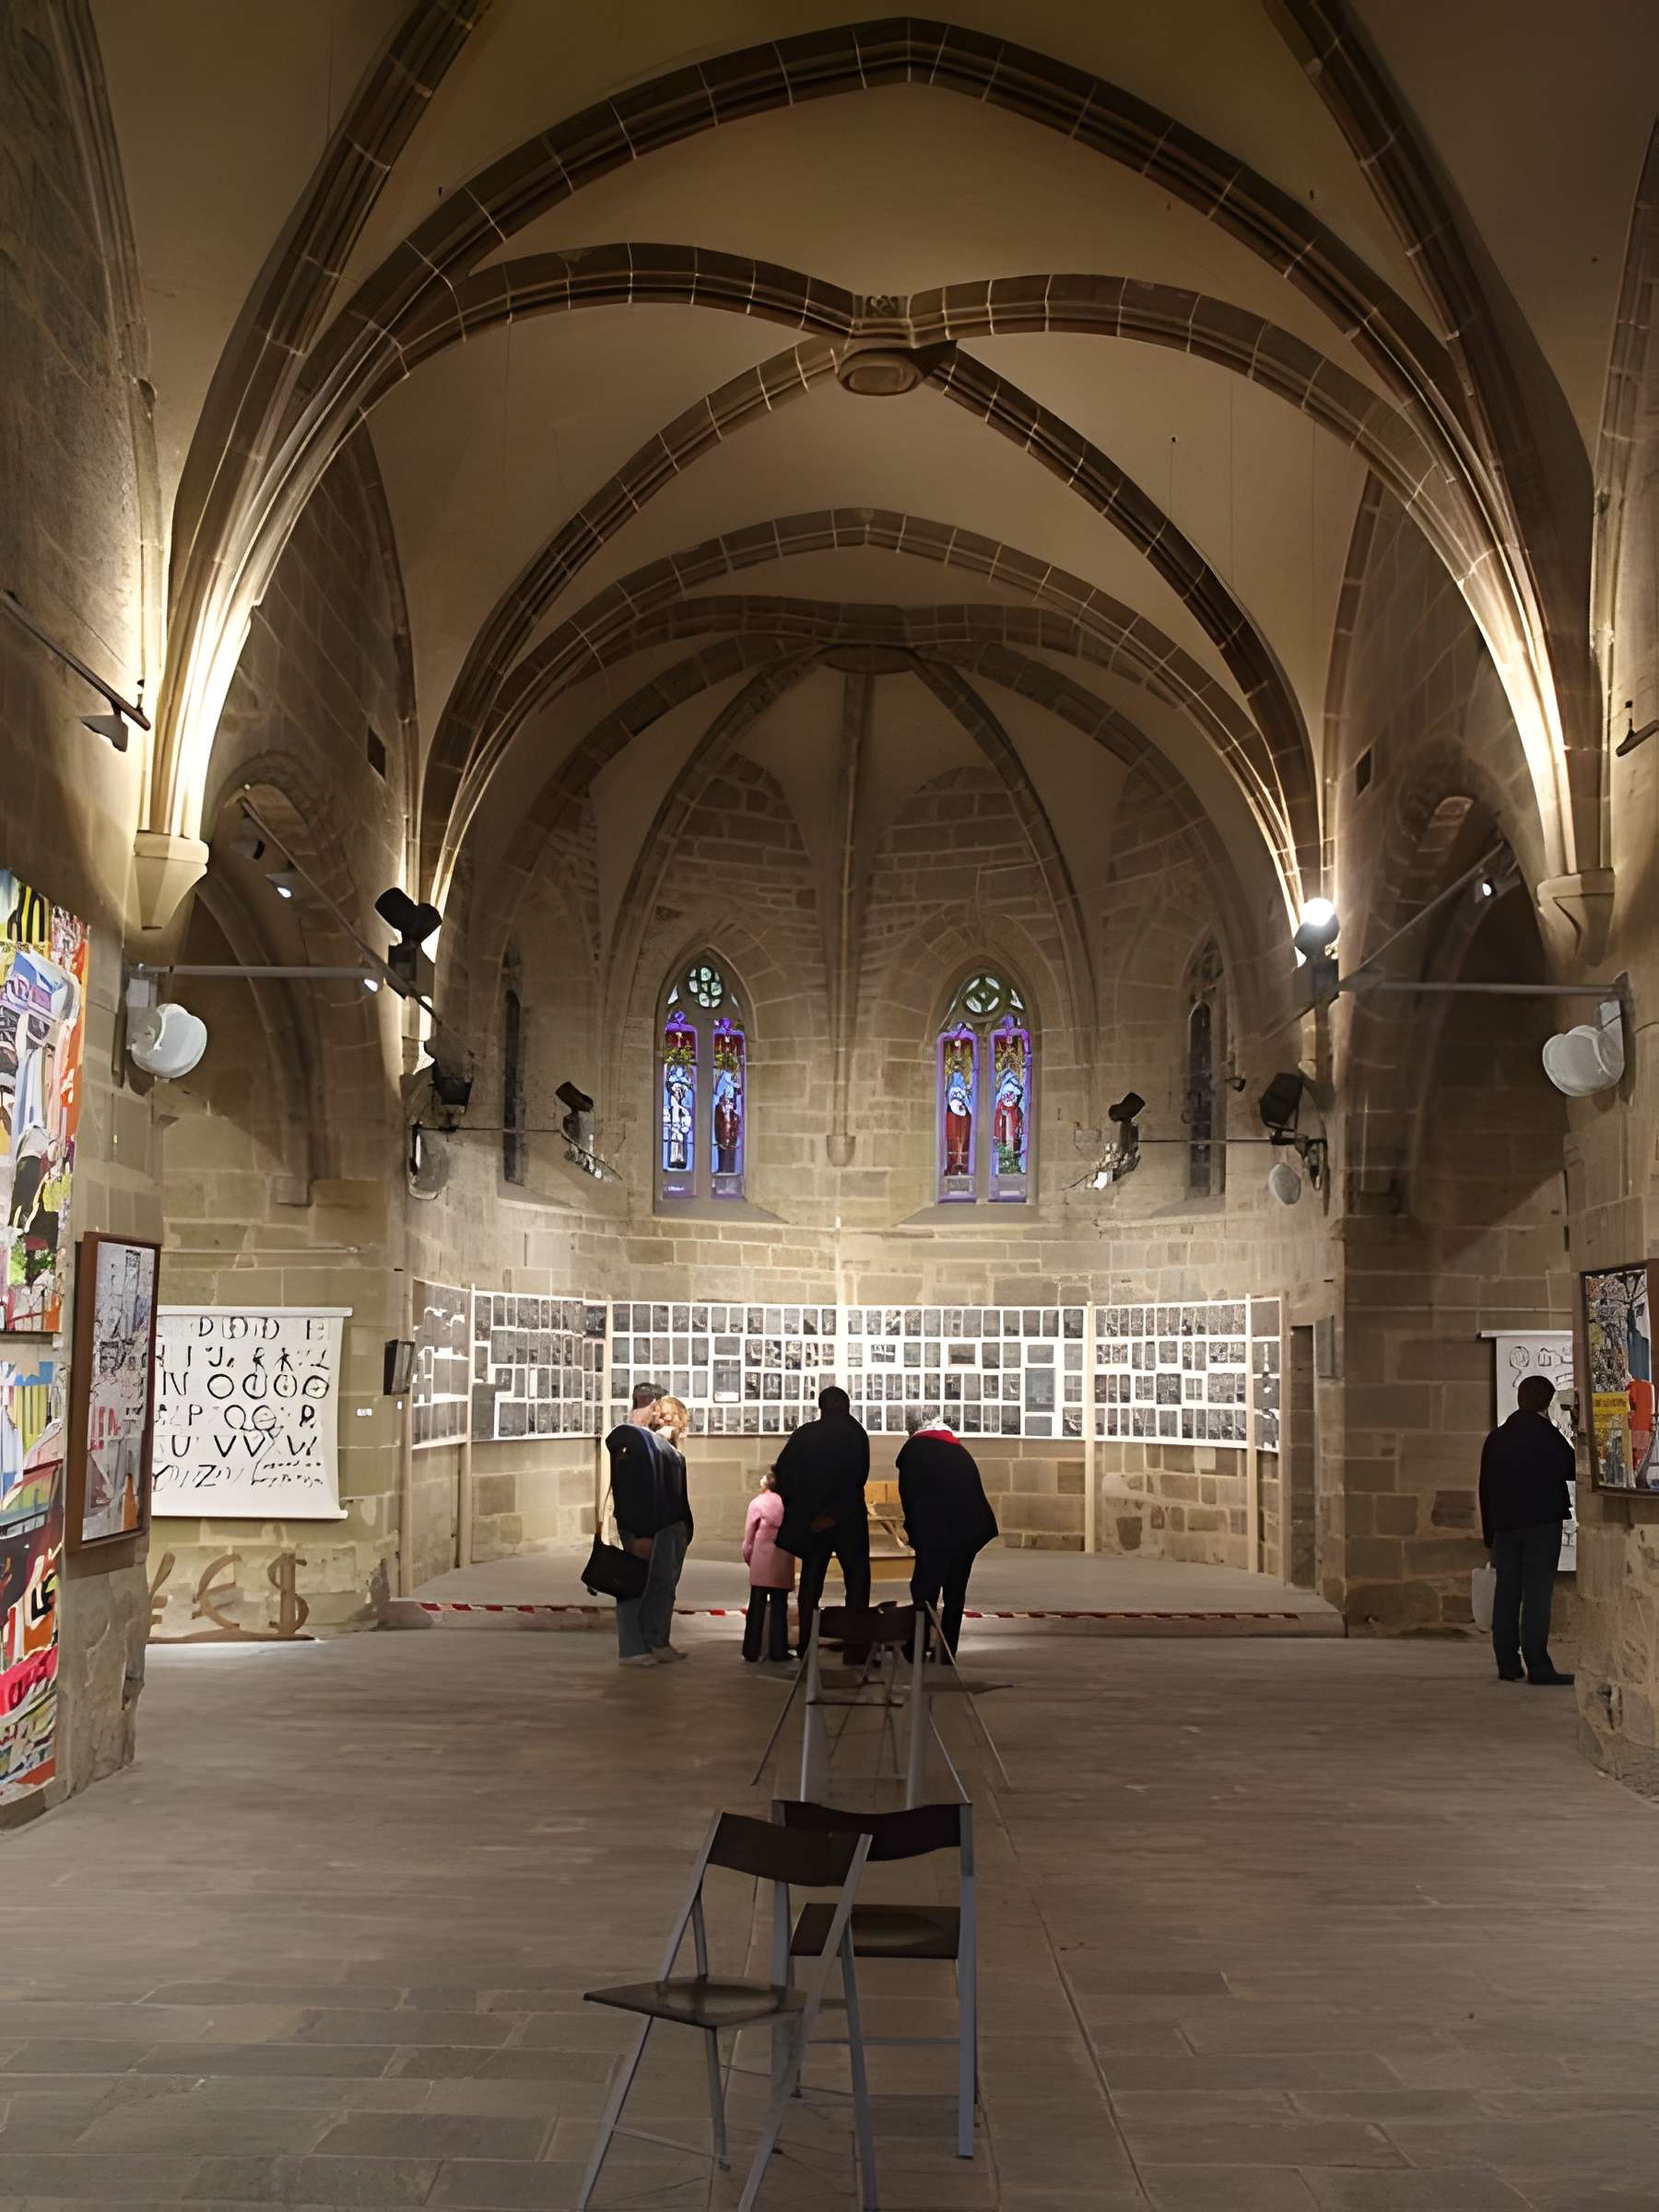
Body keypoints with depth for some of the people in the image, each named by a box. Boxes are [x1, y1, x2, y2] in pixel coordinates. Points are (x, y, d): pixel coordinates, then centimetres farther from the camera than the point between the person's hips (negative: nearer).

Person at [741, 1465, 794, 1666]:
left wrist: (748, 1559, 11)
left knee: (757, 1606, 8)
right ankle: (778, 1651, 11)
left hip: (761, 1563, -1)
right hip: (783, 1563, 1)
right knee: (779, 1606, 9)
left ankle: (752, 1651, 10)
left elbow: (749, 1536, -1)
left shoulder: (758, 1502, -3)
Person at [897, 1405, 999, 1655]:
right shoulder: (959, 1448, 17)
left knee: (924, 1590, 0)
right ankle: (947, 1653, 16)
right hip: (969, 1530, 6)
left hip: (937, 1532, -6)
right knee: (955, 1593, 13)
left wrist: (914, 1532, 8)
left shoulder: (914, 1448, 1)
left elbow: (909, 1494, -2)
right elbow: (975, 1490, 14)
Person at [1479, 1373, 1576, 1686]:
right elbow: (1570, 1469, -7)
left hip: (1504, 1525, 5)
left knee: (1507, 1593, 8)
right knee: (1537, 1592, -6)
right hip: (1542, 1522, -5)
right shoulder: (1544, 1432, -6)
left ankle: (1507, 1664, 10)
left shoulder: (1496, 1438, 12)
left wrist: (1489, 1534, 18)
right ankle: (1538, 1666, -9)